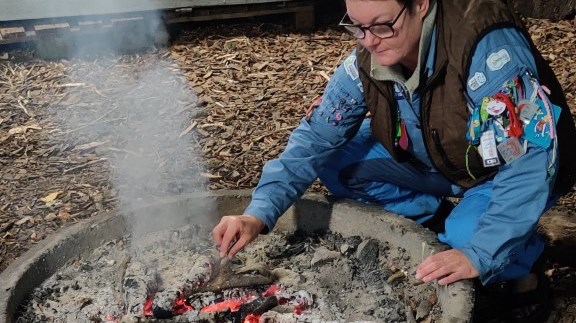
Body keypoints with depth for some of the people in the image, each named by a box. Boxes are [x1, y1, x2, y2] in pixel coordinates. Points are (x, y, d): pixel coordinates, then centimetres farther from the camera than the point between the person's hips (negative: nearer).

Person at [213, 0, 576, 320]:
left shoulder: (490, 48, -35)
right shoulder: (367, 60, -17)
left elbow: (529, 160, -35)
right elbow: (315, 137, -16)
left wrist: (479, 253, -40)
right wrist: (260, 213, -28)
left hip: (514, 167, -5)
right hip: (441, 163, 6)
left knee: (467, 236, -34)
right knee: (335, 162, -10)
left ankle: (518, 272, 1)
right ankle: (446, 216, 3)